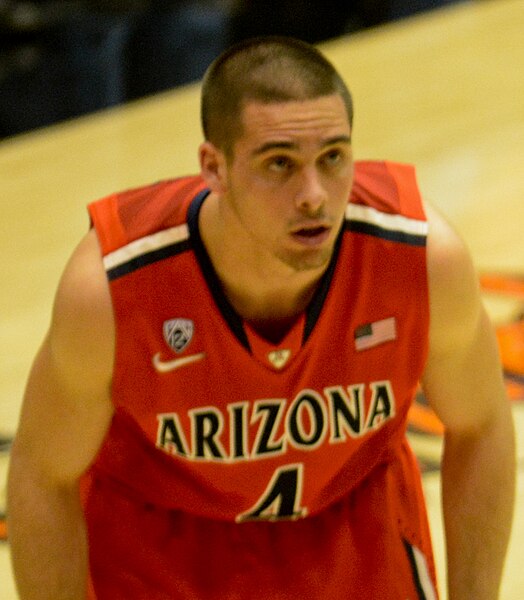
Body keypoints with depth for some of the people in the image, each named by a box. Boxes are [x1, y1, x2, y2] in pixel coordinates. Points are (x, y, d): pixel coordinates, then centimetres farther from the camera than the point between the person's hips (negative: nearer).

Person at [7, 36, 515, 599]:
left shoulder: (424, 254, -30)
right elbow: (42, 478, -17)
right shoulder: (108, 286, -34)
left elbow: (479, 427, -10)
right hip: (162, 542, -2)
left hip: (354, 522, 2)